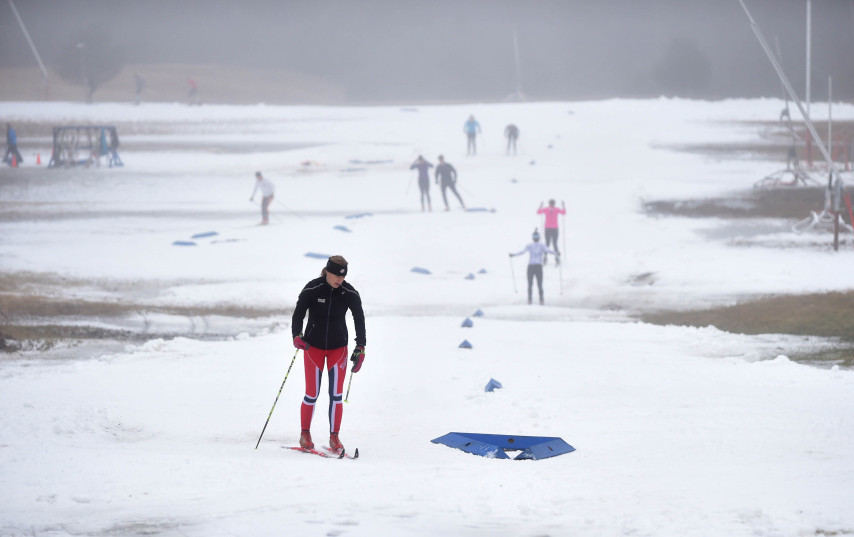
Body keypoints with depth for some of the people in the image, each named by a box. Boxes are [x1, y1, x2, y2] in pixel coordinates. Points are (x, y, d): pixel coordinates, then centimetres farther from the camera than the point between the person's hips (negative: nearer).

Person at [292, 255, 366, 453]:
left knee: (336, 394, -3)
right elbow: (298, 314, -12)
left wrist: (360, 348, -4)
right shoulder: (311, 290, -14)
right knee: (312, 394, -1)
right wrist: (297, 336, -30)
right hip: (313, 346, -2)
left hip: (338, 347, 2)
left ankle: (334, 436, 5)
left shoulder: (349, 293, -8)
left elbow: (359, 319, 1)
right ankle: (305, 434, 15)